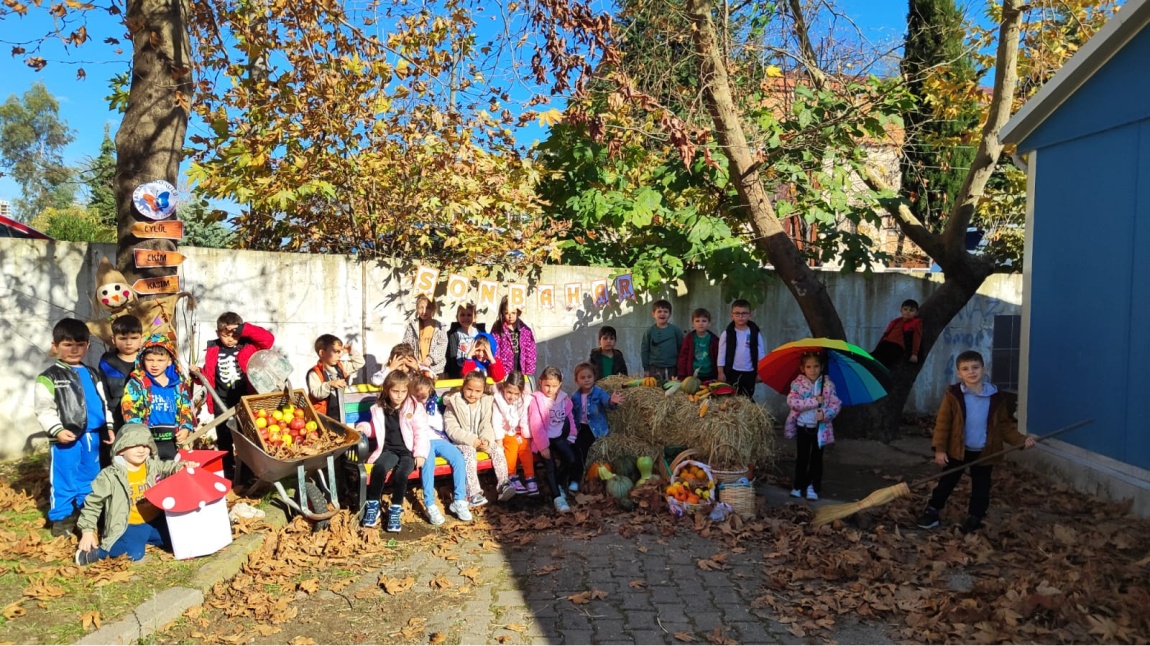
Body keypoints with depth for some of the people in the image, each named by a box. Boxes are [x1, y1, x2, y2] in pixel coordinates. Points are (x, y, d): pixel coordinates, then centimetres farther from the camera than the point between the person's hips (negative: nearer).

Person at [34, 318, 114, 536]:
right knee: (64, 482, 1)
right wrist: (57, 430, -21)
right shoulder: (49, 377, -5)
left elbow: (102, 403, 19)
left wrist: (108, 426, 11)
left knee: (90, 481, 15)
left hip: (92, 437, 6)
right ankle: (61, 521, 12)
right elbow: (43, 409, -10)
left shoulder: (92, 374, 14)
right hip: (66, 439, -6)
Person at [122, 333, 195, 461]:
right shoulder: (136, 382, -2)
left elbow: (186, 408, 13)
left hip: (173, 442, 4)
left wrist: (185, 428, -2)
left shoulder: (179, 383, 8)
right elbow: (129, 408, -9)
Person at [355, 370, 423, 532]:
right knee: (379, 468, -30)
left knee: (400, 473, -32)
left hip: (407, 450, -2)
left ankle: (395, 509, -13)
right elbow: (377, 430, 23)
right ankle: (373, 505, -13)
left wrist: (420, 453, -16)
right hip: (388, 450, 3)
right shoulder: (379, 408, 7)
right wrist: (366, 427, 2)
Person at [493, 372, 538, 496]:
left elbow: (526, 422, -9)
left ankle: (530, 478, -21)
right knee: (513, 444, -29)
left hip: (519, 433, 2)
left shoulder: (524, 401, -8)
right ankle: (512, 477, -17)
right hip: (505, 433, -2)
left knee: (525, 445, -26)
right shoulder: (498, 400, -13)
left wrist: (525, 436, -16)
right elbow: (496, 422, -14)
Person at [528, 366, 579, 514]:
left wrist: (571, 438, -1)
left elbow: (570, 419, 12)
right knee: (551, 467, -18)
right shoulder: (536, 399, -10)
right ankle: (558, 497, -16)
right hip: (544, 440, -4)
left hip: (559, 437, 4)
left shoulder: (564, 399, 6)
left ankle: (561, 485, 9)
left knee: (572, 460, -14)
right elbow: (536, 425, -14)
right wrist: (543, 446, -18)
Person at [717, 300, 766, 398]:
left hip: (749, 373, 1)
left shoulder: (755, 333, -1)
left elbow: (761, 354, 4)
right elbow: (721, 354, -1)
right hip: (731, 372, -1)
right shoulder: (727, 334, -4)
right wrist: (721, 372, -3)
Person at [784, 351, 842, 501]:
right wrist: (814, 401, -24)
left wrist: (826, 414, -23)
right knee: (802, 457, 10)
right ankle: (798, 486, 21)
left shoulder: (828, 384, -3)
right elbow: (792, 401, -19)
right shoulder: (798, 383, -7)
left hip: (820, 428, 1)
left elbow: (836, 404, -4)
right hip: (803, 426, 0)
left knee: (817, 458, 7)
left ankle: (813, 487, 16)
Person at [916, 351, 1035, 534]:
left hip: (984, 452, 2)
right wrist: (939, 448, -12)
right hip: (957, 449, -2)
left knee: (981, 487, 14)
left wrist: (1021, 439, -10)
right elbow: (942, 423, -10)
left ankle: (975, 517, 30)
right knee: (946, 482, 10)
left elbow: (1005, 424, 4)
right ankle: (932, 510, 24)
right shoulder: (953, 395, -12)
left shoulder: (995, 397, -5)